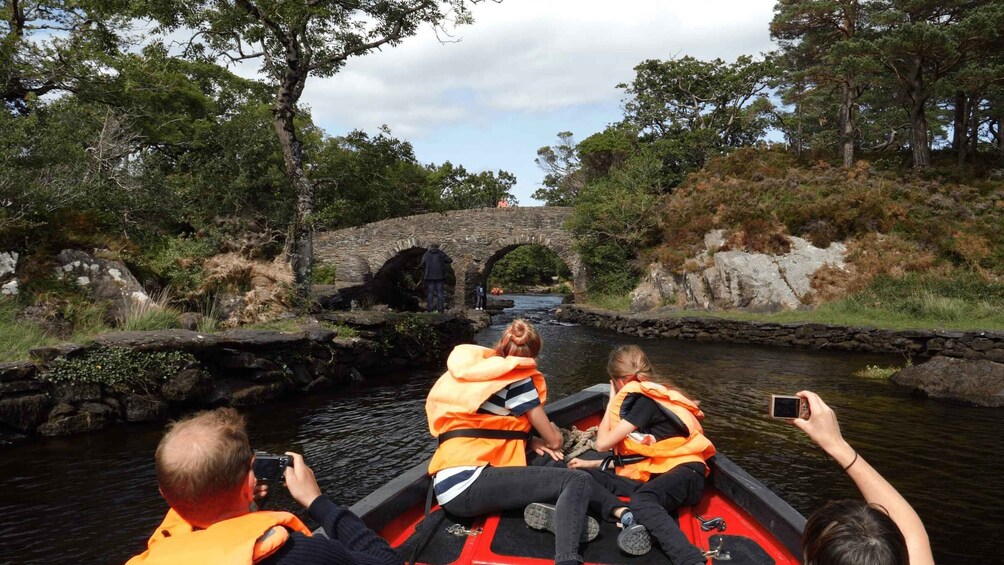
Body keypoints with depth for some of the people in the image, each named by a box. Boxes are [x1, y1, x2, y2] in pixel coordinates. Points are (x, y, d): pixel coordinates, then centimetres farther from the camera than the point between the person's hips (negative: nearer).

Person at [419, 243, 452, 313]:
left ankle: (429, 309, -1)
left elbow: (422, 265, 3)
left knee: (430, 292, 3)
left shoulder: (426, 254, 4)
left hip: (430, 275, 0)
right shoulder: (440, 253, 4)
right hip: (439, 276, 0)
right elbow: (450, 260, 3)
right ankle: (440, 309, -1)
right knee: (439, 292, 3)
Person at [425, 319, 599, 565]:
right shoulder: (515, 378, -2)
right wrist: (554, 432, 29)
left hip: (448, 486, 9)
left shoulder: (470, 373, 20)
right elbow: (553, 441, 5)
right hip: (467, 484, -9)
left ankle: (547, 509, -8)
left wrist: (529, 441, 16)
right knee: (578, 481, -15)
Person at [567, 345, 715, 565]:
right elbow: (630, 455, 20)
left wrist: (612, 400, 5)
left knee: (641, 501, -41)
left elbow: (602, 443, -7)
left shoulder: (645, 400, -9)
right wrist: (593, 463, 19)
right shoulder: (639, 399, 19)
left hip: (681, 471, -9)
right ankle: (627, 516, -31)